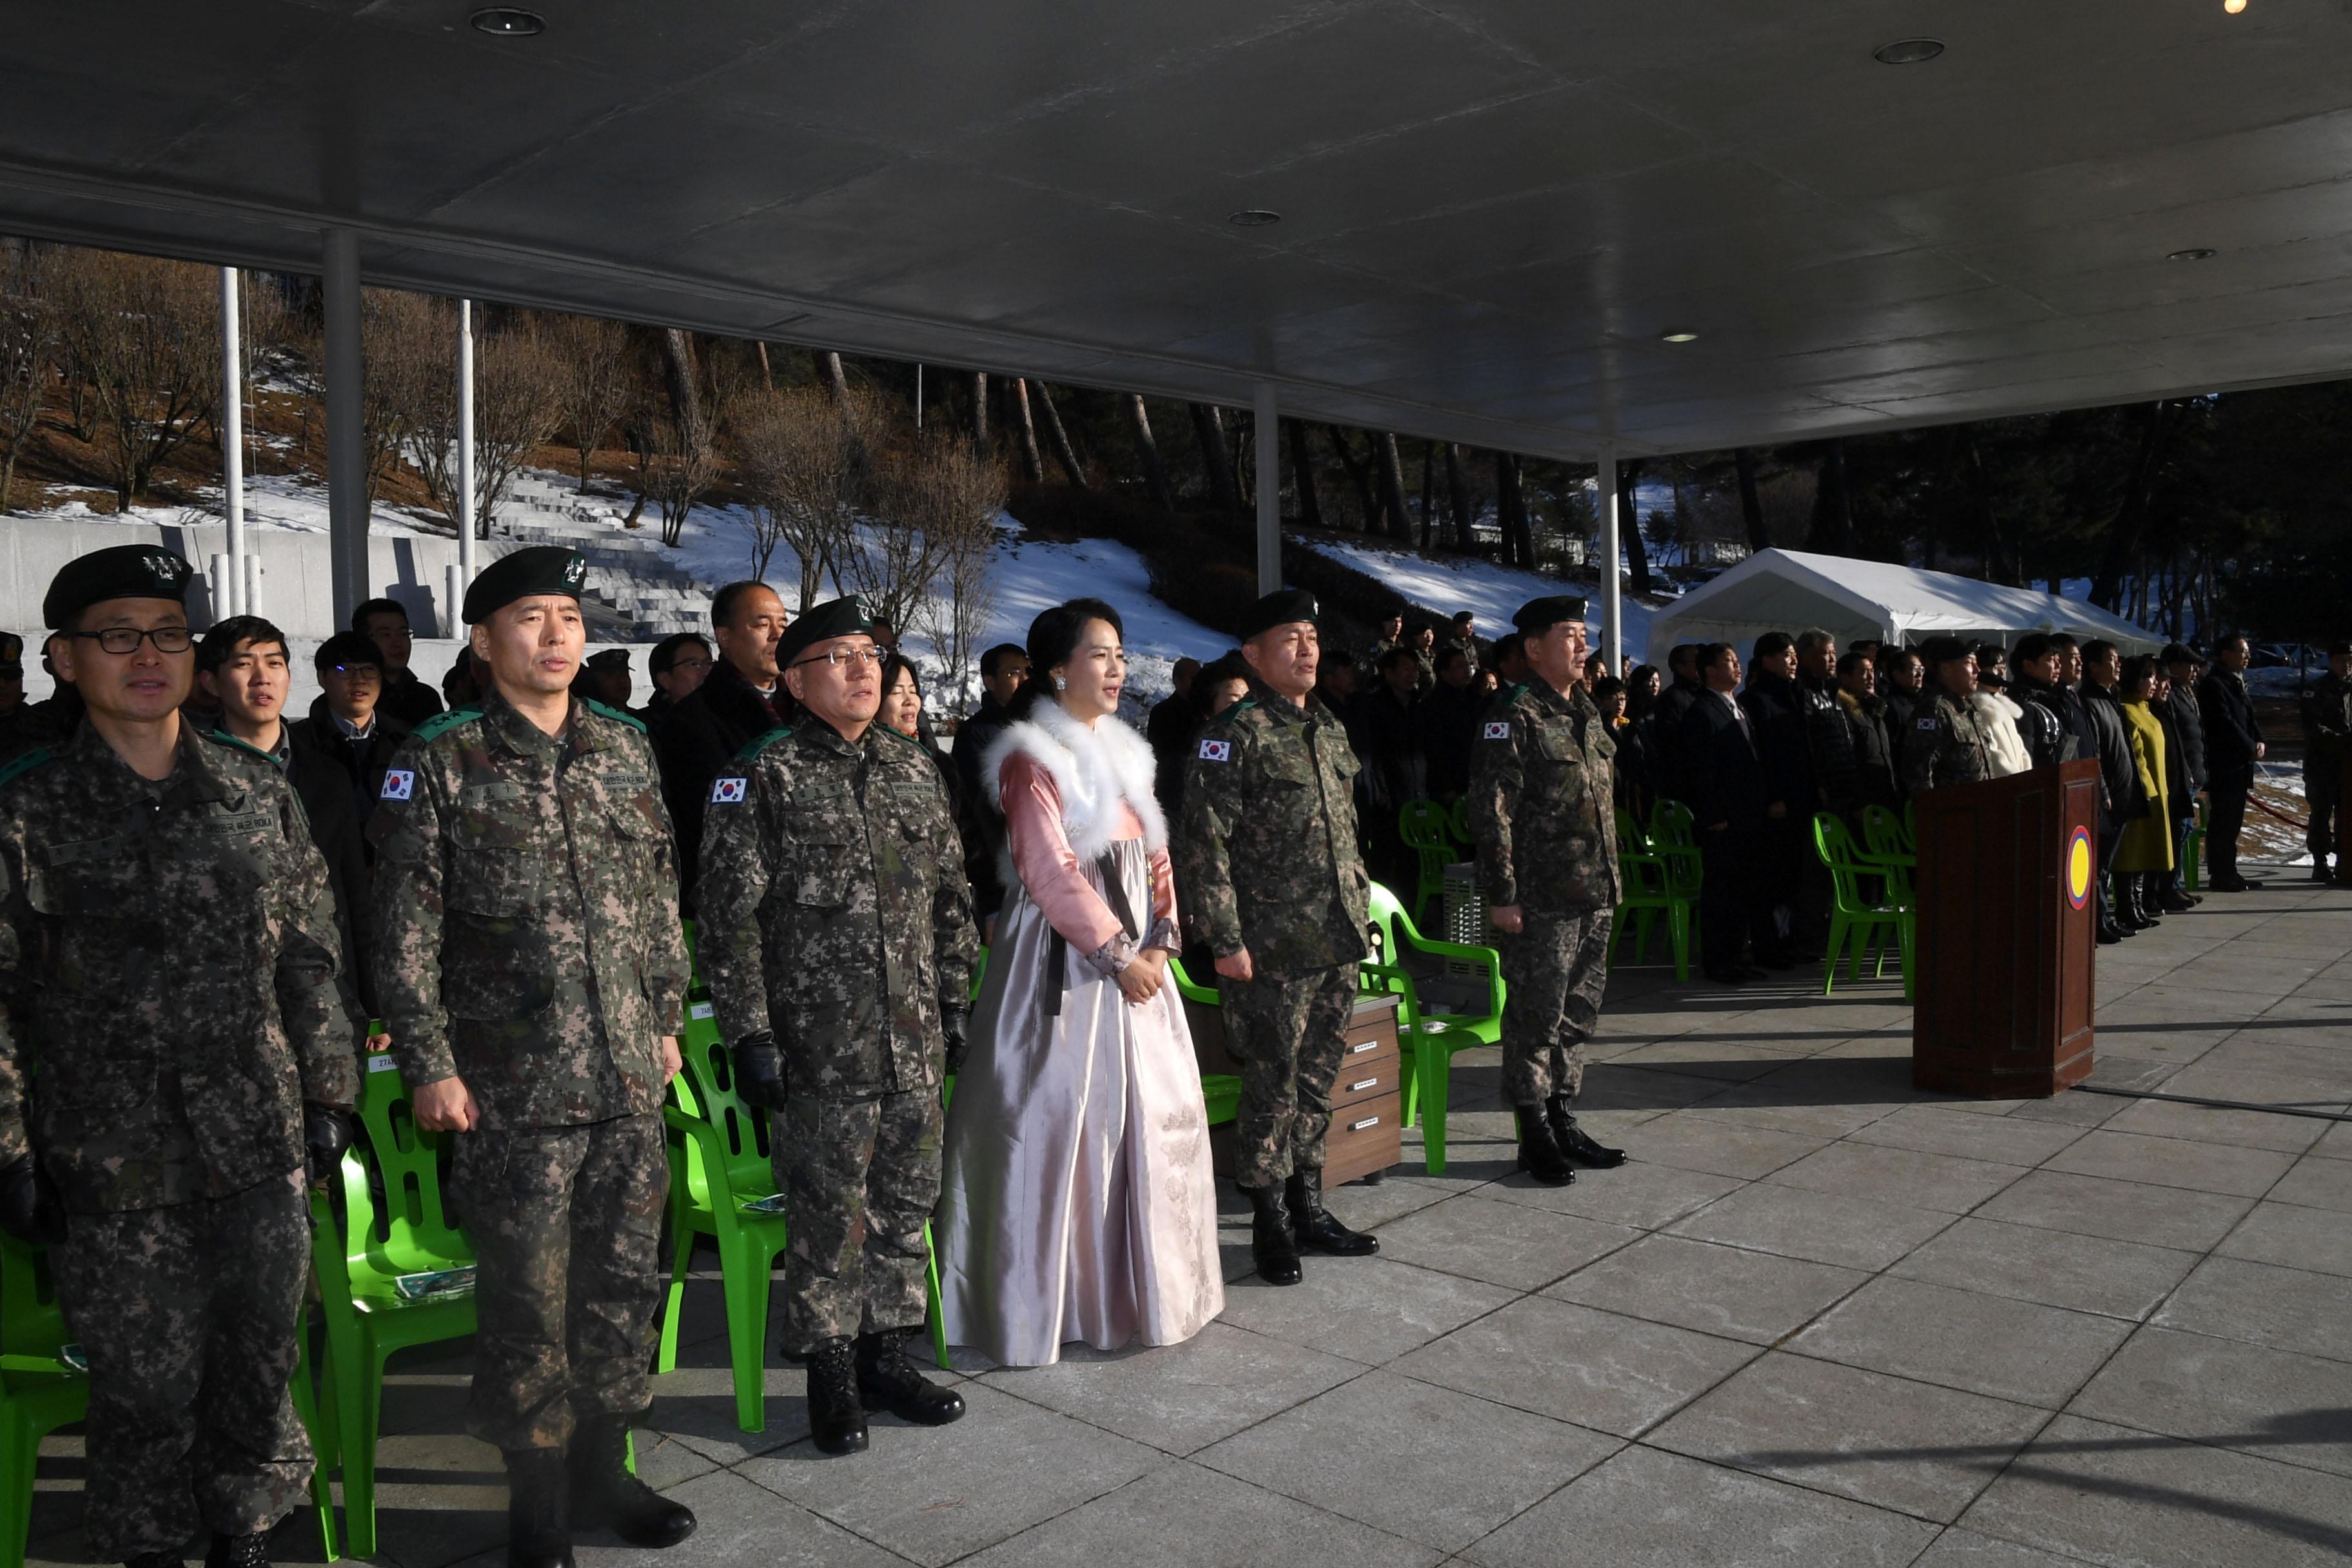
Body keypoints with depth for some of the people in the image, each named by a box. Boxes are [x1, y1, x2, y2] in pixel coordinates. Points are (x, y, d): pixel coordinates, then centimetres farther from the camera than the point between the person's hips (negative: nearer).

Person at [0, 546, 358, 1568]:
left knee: (261, 1360, 13)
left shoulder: (260, 793, 5)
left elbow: (311, 960, 9)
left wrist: (329, 1098, 8)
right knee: (144, 1387, 8)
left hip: (262, 1148, 2)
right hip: (114, 1165, -2)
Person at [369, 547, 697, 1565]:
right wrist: (429, 1064, -9)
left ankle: (603, 1471, 31)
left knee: (625, 1279, 12)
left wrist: (667, 1016, 13)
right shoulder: (439, 763, -5)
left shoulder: (626, 747, 8)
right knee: (528, 1299, 5)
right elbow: (405, 932, -6)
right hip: (514, 1089, -4)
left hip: (629, 1077, 4)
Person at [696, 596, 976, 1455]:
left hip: (915, 1041, 5)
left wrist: (953, 1003, 13)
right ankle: (831, 1374, 20)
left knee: (907, 1198, 12)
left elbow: (951, 899, 16)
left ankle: (885, 1353, 28)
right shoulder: (761, 777, -6)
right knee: (829, 1213, 4)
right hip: (817, 1047, -5)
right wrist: (749, 1034, -12)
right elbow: (729, 917, -9)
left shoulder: (917, 770, 10)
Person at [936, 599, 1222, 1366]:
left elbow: (1154, 857, 13)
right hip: (1064, 958, -8)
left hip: (1133, 953, 8)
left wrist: (1159, 941, 0)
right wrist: (1117, 954, -16)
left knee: (1154, 1114, 11)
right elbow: (1051, 872, -15)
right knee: (1059, 1119, -3)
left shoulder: (1120, 752, 15)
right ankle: (1042, 1299, 11)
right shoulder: (1033, 759, -8)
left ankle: (1139, 1285, 26)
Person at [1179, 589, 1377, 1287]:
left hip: (1340, 943, 7)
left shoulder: (1329, 729, 14)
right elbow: (1204, 845, -14)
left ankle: (1308, 1207, 28)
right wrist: (1226, 940, -16)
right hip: (1274, 950, -7)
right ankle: (1270, 1224, 16)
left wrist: (1360, 910, 17)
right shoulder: (1234, 735, -10)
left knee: (1317, 1082, 15)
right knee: (1273, 1086, 2)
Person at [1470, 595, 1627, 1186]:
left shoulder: (1587, 714, 15)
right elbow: (1492, 811, -15)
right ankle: (1535, 1136, 11)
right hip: (1541, 900, -8)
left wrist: (1611, 878, 19)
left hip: (1594, 898, 8)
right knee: (1535, 1019, 0)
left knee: (1578, 1015, 15)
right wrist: (1502, 894, -18)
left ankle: (1564, 1122, 26)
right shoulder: (1514, 717, -11)